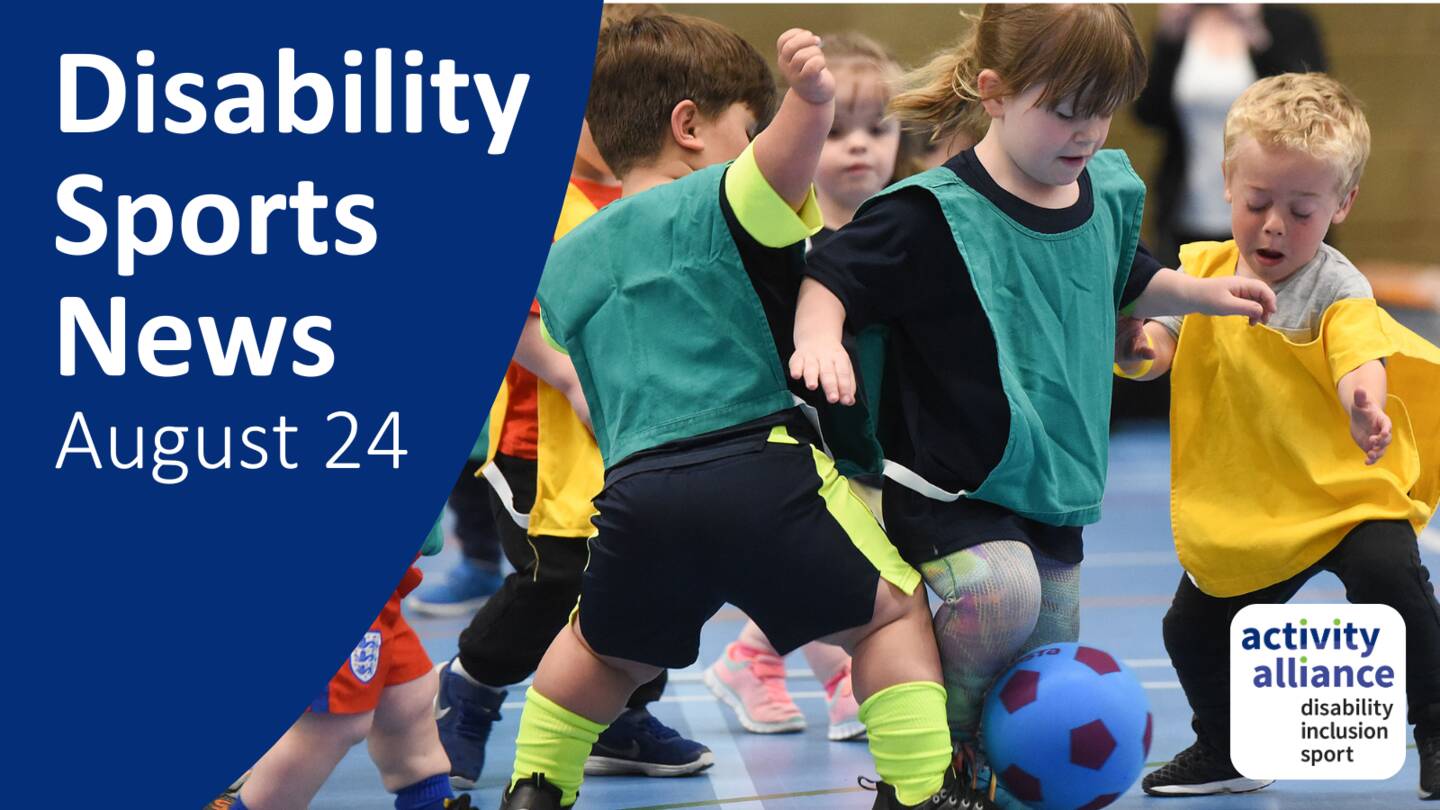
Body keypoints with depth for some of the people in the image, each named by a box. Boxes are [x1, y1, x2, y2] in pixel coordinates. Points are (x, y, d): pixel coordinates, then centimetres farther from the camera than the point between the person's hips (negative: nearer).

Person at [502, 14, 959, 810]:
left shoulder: (564, 264, 25)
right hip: (758, 466, -5)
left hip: (634, 486, 5)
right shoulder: (714, 203, 4)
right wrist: (812, 100, -40)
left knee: (604, 649, 31)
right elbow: (777, 163, -20)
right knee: (889, 612, 10)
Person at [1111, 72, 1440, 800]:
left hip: (1348, 492, -5)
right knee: (1195, 632, 9)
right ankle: (1226, 750, 36)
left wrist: (1364, 407, -54)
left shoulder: (1335, 288, -16)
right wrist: (1135, 347, -26)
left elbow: (1360, 358, -31)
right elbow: (1159, 349, -1)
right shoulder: (1202, 270, -1)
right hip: (1245, 508, 5)